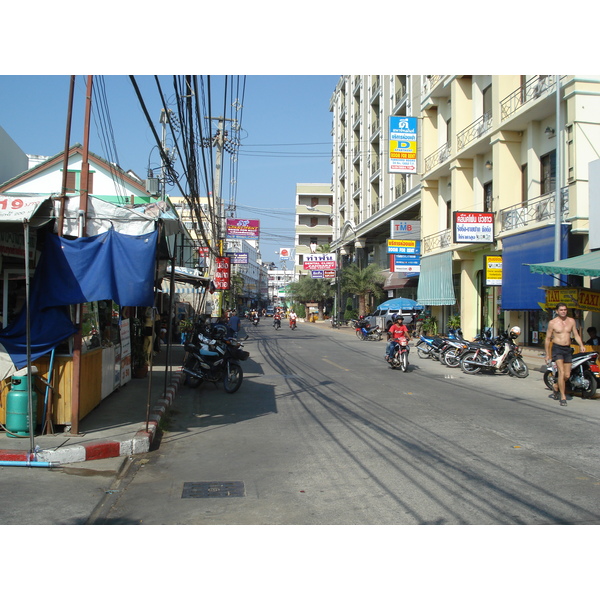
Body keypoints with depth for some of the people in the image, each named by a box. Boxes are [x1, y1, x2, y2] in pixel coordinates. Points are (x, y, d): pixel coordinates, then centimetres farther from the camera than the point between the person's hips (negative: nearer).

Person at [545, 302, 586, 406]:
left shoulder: (571, 321, 8)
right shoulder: (552, 323, -3)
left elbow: (576, 335, 10)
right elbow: (548, 338, 1)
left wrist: (581, 345, -9)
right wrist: (547, 354, 0)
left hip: (568, 349, 4)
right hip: (557, 348, -4)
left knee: (567, 375, 7)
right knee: (561, 372, -16)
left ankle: (556, 387, 36)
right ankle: (563, 397, -10)